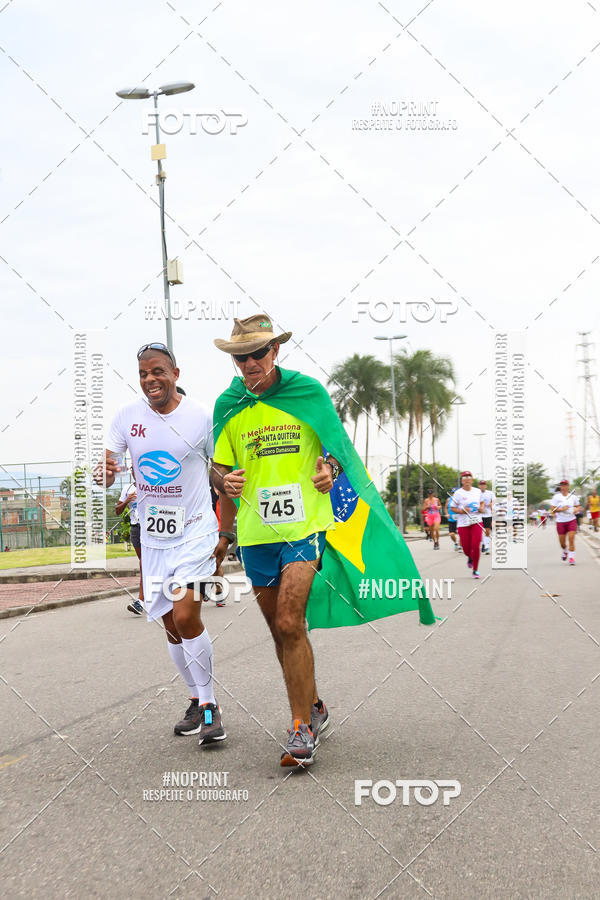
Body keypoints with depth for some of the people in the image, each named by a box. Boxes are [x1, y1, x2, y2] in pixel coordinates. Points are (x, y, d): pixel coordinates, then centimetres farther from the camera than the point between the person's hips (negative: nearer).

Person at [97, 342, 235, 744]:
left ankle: (210, 704, -3)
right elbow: (109, 465, 3)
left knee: (186, 617, -17)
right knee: (172, 625, 10)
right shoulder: (128, 415, 0)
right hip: (153, 536, 5)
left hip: (196, 531, -4)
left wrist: (225, 534, -3)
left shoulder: (202, 417, -9)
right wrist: (106, 474, -23)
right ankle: (197, 701, 28)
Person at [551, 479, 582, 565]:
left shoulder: (573, 496, 3)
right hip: (560, 521, 0)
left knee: (571, 539, -14)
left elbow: (578, 506, 15)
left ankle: (571, 557, -9)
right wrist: (561, 509, -20)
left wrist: (576, 509, -8)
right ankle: (565, 551, 40)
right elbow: (552, 509, -5)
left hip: (571, 520, 0)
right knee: (562, 541, 7)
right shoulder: (556, 497, -2)